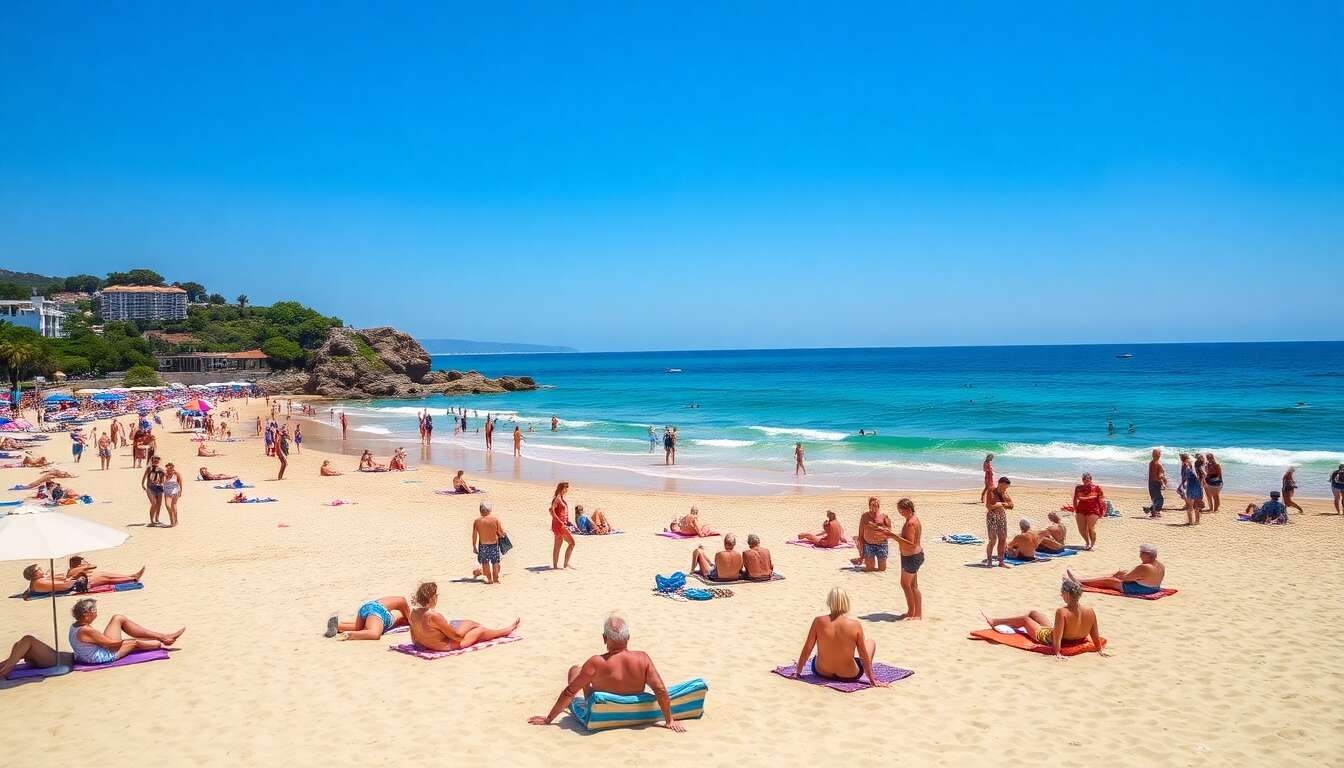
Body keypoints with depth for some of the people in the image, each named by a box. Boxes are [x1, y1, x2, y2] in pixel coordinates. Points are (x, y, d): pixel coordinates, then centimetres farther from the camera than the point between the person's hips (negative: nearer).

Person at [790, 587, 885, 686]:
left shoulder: (818, 621, -15)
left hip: (822, 673, 2)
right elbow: (864, 655, -10)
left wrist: (798, 671, 8)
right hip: (848, 676, -2)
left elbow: (807, 649, -5)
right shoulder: (855, 625, -19)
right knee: (871, 642, 22)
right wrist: (872, 679, 2)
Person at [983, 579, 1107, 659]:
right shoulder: (1090, 611, -20)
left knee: (1025, 619, 22)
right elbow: (1095, 635, -12)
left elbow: (1057, 635, -35)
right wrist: (1100, 649, 1)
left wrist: (1057, 653, -29)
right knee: (1033, 613, 27)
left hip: (1048, 637, -6)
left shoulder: (1062, 612, -36)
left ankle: (994, 622, 48)